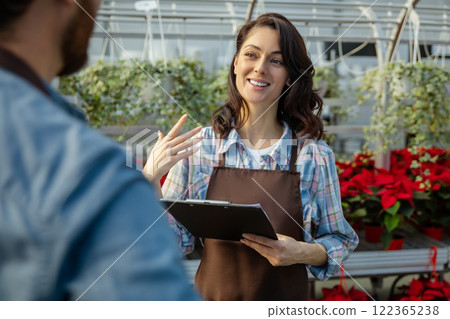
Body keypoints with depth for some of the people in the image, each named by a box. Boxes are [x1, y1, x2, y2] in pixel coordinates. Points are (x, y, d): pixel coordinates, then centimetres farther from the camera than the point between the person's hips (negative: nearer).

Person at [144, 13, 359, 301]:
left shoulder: (315, 156, -9)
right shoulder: (198, 146, -7)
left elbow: (340, 242, 0)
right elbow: (173, 241, -4)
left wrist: (303, 252, -19)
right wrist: (149, 178, -17)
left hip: (285, 298, -1)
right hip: (213, 296, 1)